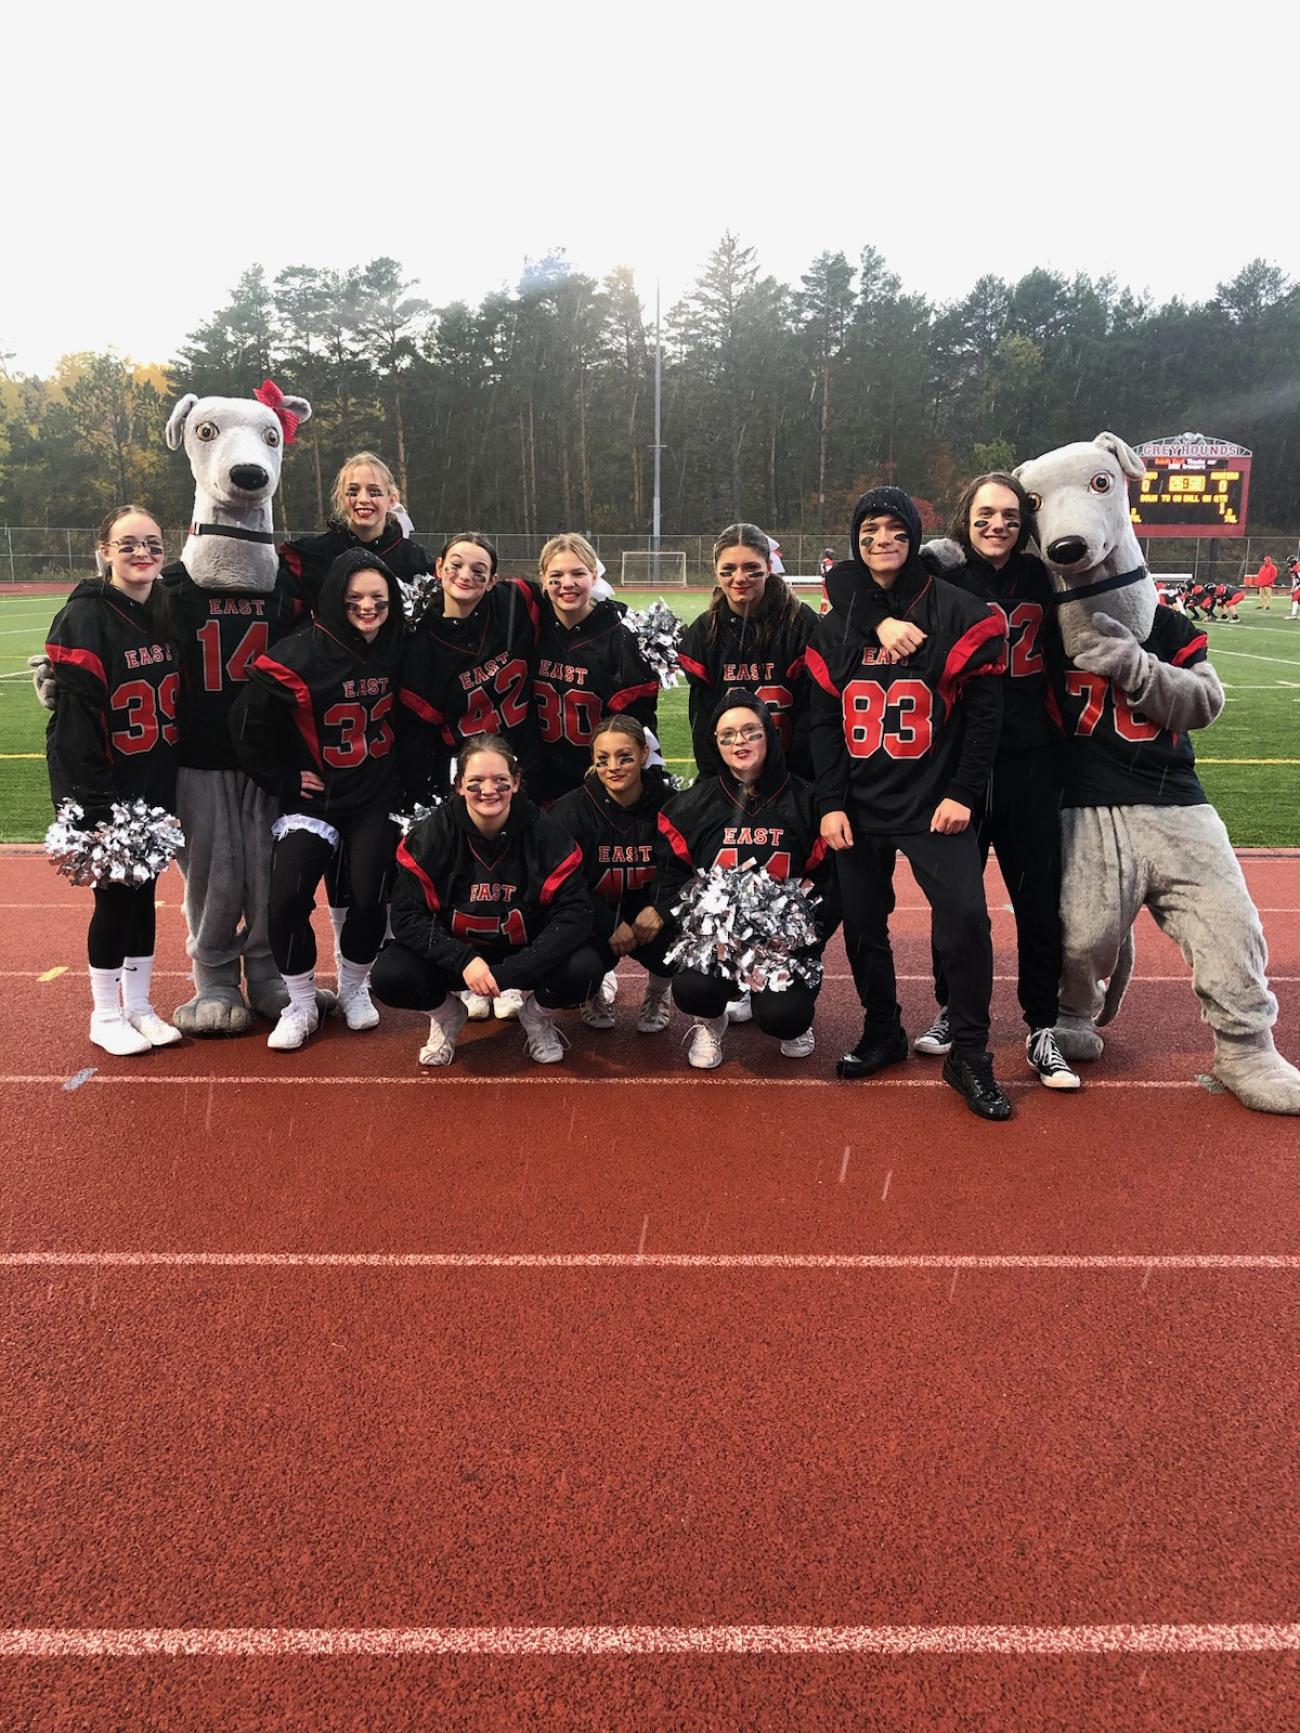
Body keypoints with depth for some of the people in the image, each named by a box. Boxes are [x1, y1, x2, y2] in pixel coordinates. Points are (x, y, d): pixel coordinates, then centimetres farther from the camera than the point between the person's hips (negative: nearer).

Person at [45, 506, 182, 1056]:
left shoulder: (168, 615, 8)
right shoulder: (84, 619, -13)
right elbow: (75, 722, -18)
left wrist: (178, 787, 11)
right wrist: (91, 807, -21)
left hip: (158, 789, 6)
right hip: (107, 793, -6)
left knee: (143, 893, 13)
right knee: (114, 896, 3)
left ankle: (139, 1006, 26)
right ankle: (106, 1015, 19)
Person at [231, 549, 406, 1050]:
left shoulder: (396, 650, -1)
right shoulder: (301, 655, -15)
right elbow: (247, 723, -12)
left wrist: (406, 775, 11)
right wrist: (280, 780, -7)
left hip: (377, 800, 3)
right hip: (313, 797, -3)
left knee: (371, 899, -3)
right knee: (287, 899, -13)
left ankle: (354, 986, 25)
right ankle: (301, 1005, 8)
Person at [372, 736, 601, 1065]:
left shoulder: (544, 832, -16)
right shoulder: (431, 834, -15)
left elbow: (574, 913, -19)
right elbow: (407, 916, -15)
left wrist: (513, 973, -30)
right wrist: (463, 961, -31)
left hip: (525, 953, 0)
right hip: (454, 953, 1)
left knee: (585, 970, -28)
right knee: (390, 976, -26)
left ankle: (537, 1016, 8)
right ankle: (447, 1016, 9)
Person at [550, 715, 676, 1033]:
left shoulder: (668, 804, -10)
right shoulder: (571, 810, -13)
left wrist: (659, 908, -27)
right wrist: (611, 925, -26)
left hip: (646, 914, 1)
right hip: (593, 919, -1)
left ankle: (657, 992, 12)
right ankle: (596, 990, 16)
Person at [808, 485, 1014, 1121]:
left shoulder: (959, 614, -2)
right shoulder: (835, 624, 8)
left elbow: (984, 711, -3)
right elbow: (825, 721, 7)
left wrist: (963, 794, -9)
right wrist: (831, 803, -1)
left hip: (935, 803, -3)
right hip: (859, 807, 4)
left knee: (965, 920, -13)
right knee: (862, 926, 9)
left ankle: (969, 1056, 2)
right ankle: (882, 1033, 29)